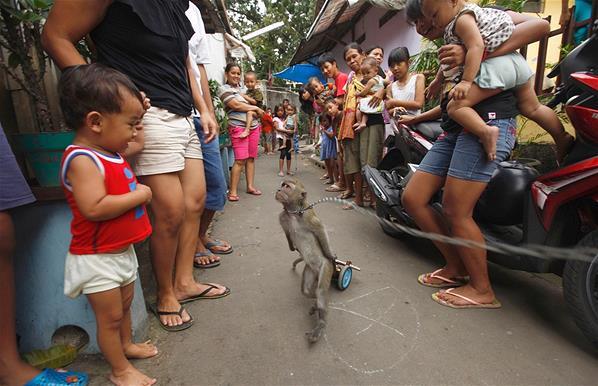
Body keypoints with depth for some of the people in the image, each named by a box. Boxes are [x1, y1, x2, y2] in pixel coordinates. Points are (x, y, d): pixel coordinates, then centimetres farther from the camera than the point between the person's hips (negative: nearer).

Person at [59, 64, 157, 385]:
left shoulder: (111, 153, 4)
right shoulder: (81, 160, -25)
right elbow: (94, 208, -35)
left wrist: (135, 113, 16)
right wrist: (139, 195, -25)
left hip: (122, 250, 9)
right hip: (97, 259, -9)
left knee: (124, 304, 26)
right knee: (110, 316, 9)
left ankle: (127, 344, 48)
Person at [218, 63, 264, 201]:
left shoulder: (241, 89, 21)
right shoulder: (224, 89, 0)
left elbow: (252, 100, 28)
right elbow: (236, 105, -11)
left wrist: (257, 111, 7)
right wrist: (256, 108, -4)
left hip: (253, 126, 7)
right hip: (238, 127, -7)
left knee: (251, 158, 7)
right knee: (240, 159, -13)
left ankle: (250, 186, 15)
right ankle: (232, 191, -7)